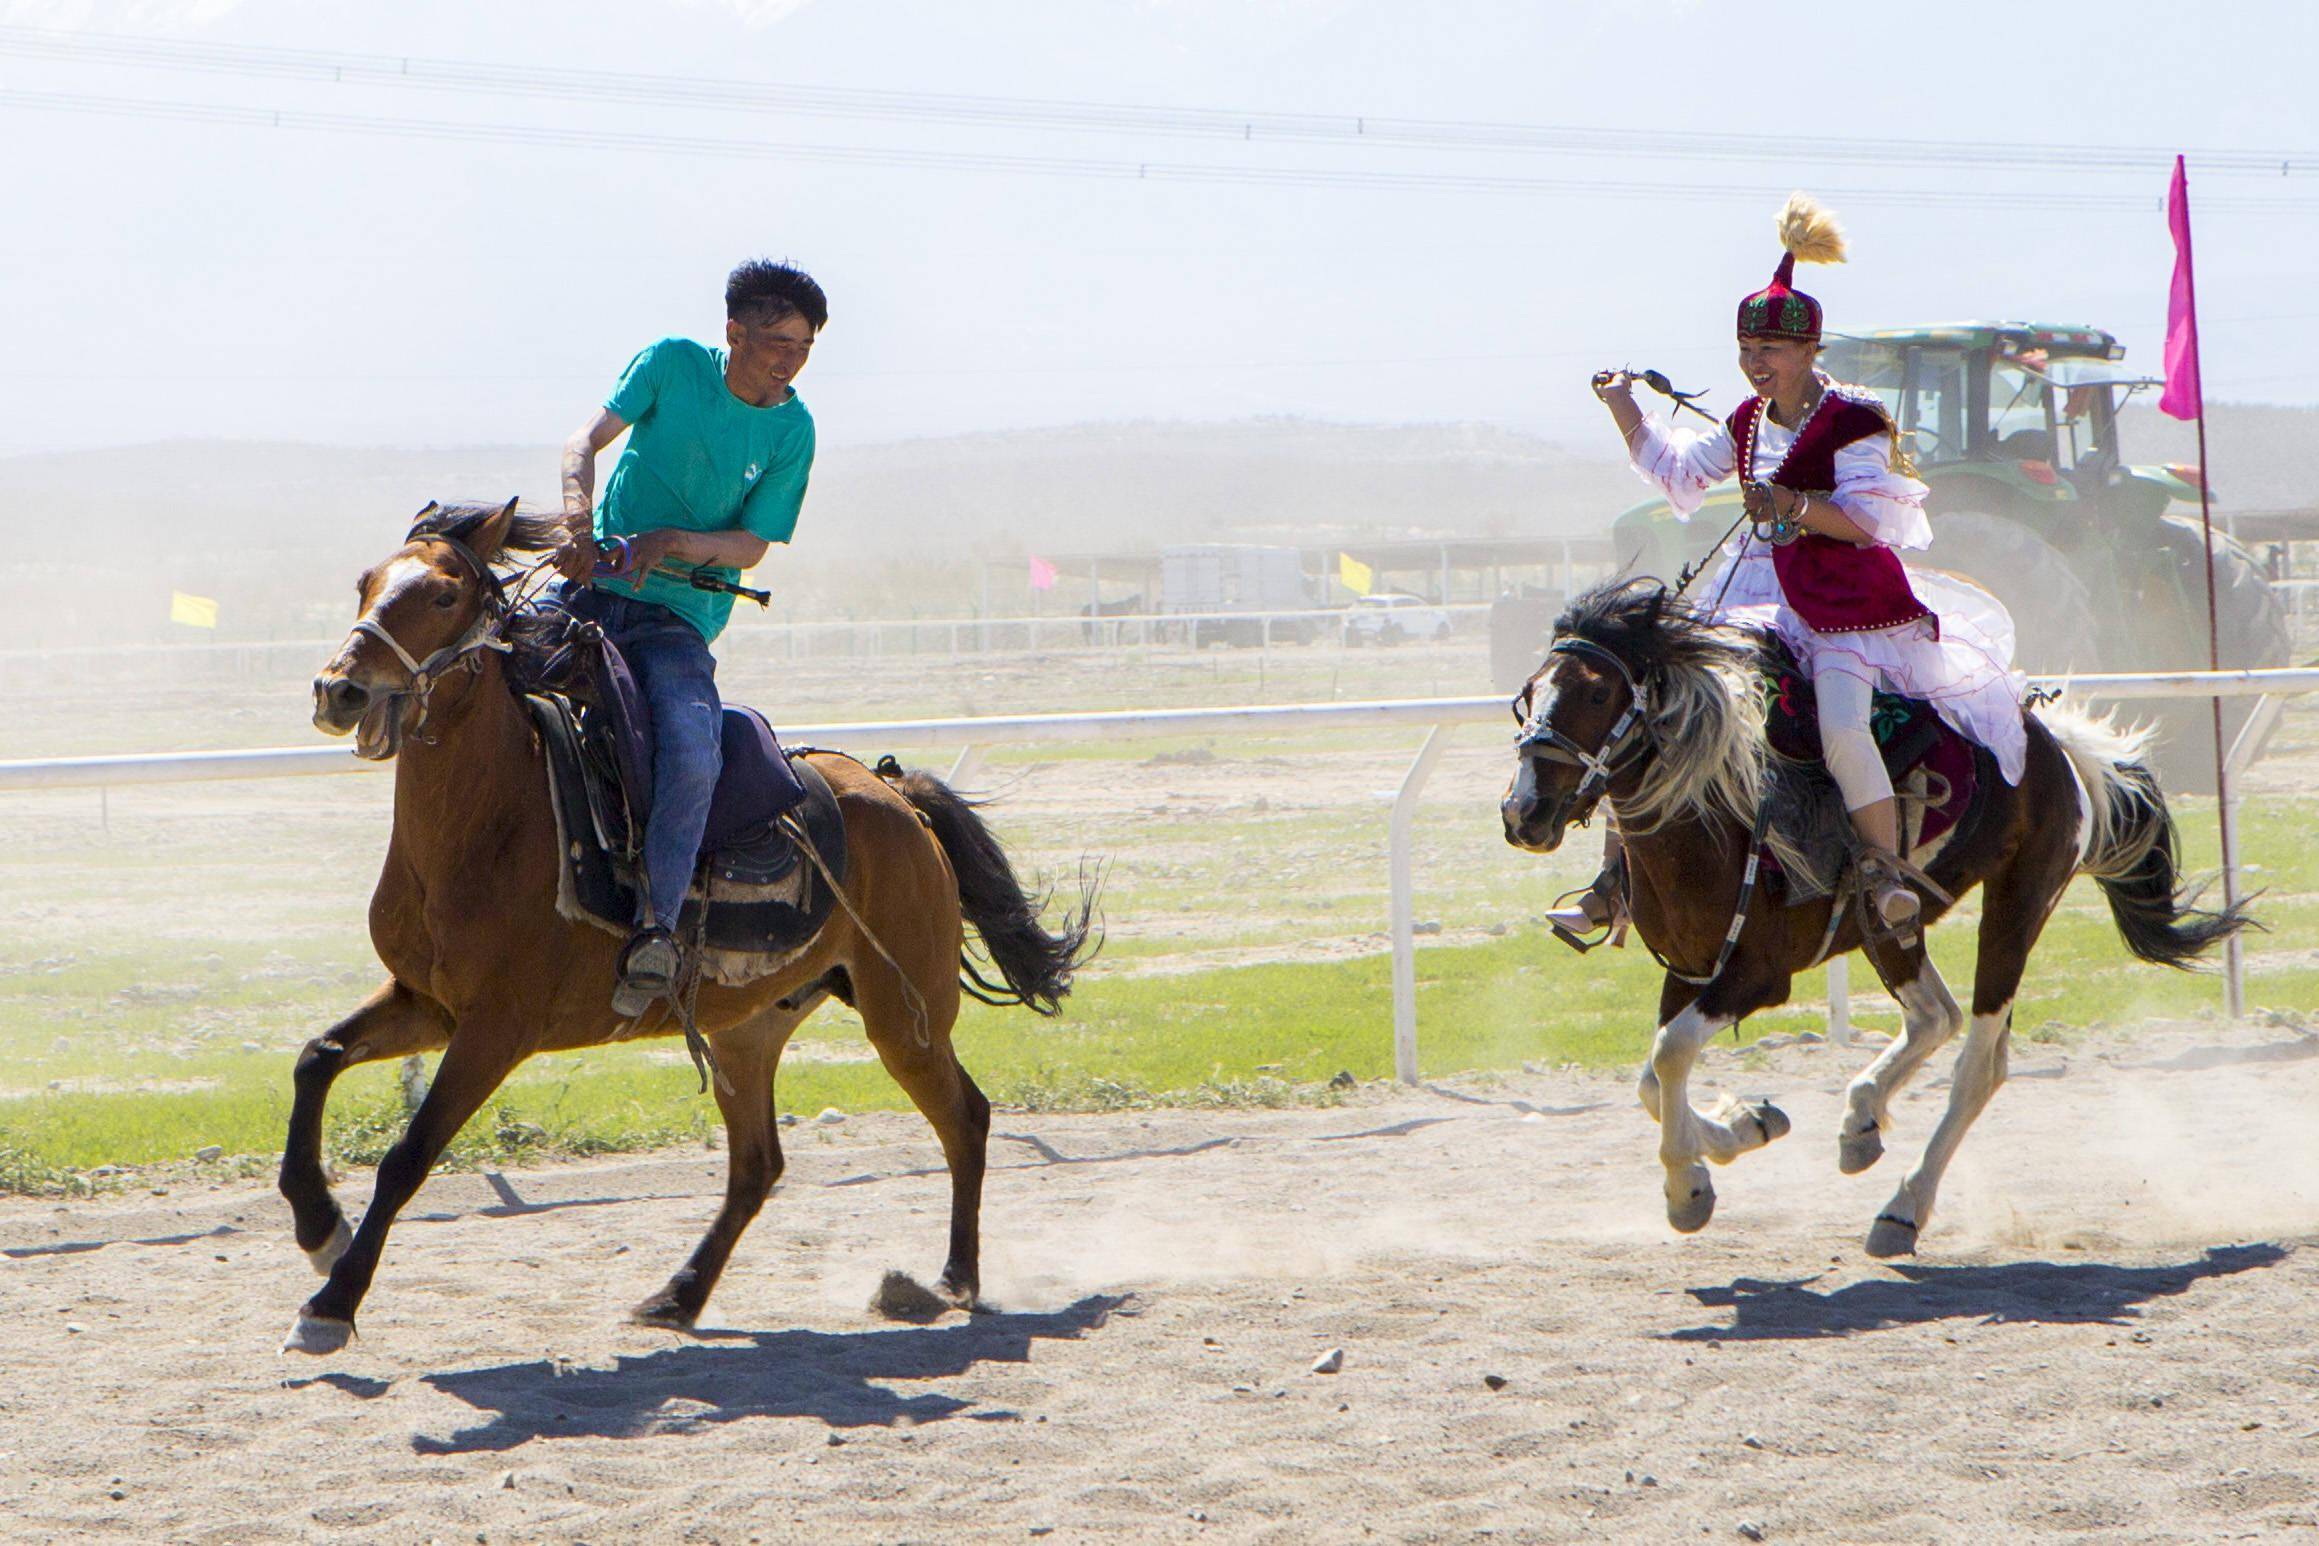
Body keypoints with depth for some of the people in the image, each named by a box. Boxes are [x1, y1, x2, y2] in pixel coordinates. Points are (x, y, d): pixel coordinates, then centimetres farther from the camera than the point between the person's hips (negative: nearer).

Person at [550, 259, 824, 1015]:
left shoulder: (792, 431, 1)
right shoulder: (674, 364, 1)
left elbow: (751, 545, -2)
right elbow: (586, 440, -8)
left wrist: (670, 542, -20)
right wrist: (579, 523, -27)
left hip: (678, 617, -1)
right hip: (593, 584, 1)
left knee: (693, 755, -26)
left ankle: (655, 925, -21)